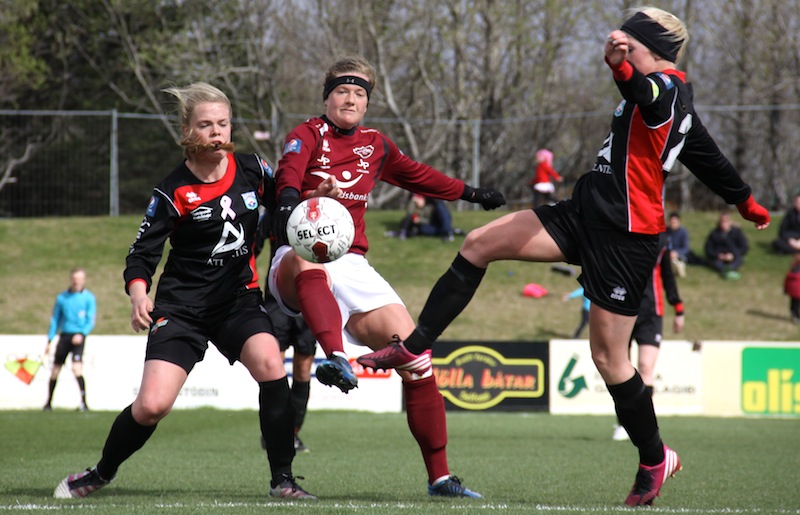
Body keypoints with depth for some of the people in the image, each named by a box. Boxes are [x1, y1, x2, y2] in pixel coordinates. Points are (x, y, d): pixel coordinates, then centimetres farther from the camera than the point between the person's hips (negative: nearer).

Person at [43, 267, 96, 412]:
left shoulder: (89, 298, 0)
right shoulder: (62, 297, 8)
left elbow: (91, 321, -2)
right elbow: (55, 320, 14)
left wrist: (81, 334, -19)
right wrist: (49, 341, 10)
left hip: (78, 336, -4)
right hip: (64, 335, 4)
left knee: (76, 368, -21)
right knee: (55, 370, 7)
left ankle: (84, 402, -19)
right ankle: (49, 403, 22)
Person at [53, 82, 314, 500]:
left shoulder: (251, 169, 0)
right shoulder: (174, 193, -9)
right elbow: (142, 253, -7)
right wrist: (138, 295, -26)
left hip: (240, 297, 2)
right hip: (182, 305, -2)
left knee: (270, 364, -27)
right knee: (151, 406, -12)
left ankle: (282, 480, -15)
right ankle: (100, 474, 17)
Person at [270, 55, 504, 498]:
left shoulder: (375, 146, 18)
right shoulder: (308, 136, 1)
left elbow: (418, 176, 37)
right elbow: (289, 174, -22)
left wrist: (471, 193, 42)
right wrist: (290, 202, -43)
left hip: (351, 266, 5)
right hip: (297, 260, -5)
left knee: (415, 354, -7)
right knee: (310, 259, -43)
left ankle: (439, 476, 0)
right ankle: (334, 358, -67)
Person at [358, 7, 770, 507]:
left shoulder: (668, 87, -13)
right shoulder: (675, 97, 17)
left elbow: (643, 92, -40)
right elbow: (711, 160, 30)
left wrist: (622, 68, -62)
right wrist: (749, 205, 44)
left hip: (625, 236, -10)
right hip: (590, 215, 10)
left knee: (608, 356, -4)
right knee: (479, 244, 2)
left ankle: (655, 460, 14)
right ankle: (413, 347, 7)